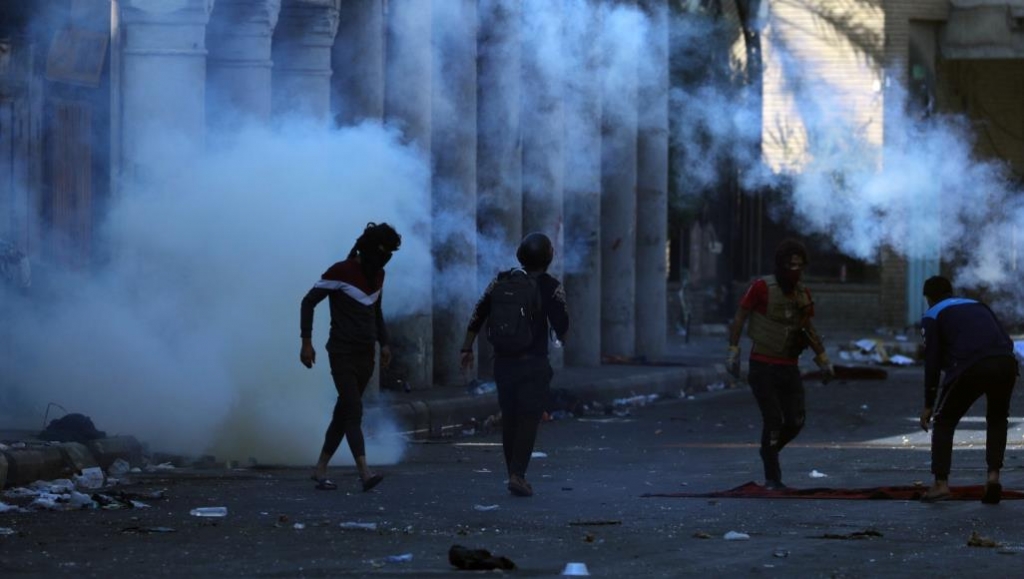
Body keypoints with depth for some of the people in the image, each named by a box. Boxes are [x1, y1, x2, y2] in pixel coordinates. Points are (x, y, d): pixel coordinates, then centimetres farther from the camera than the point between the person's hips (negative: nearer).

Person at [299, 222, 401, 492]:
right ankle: (365, 473, -27)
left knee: (344, 412, 9)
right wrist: (306, 341, -12)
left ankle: (321, 470, 17)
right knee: (354, 410, -16)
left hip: (365, 355, 7)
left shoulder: (378, 276, 11)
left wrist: (383, 342, 15)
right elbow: (309, 302, -8)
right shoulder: (341, 272, -12)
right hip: (343, 354, -7)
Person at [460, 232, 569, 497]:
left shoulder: (500, 282, 5)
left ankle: (514, 473, 16)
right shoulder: (550, 287, -6)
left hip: (503, 362, 4)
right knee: (529, 418, -3)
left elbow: (478, 316, 5)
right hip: (533, 363, -4)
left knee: (509, 418, 12)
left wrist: (467, 348, 12)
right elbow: (561, 324, -6)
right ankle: (517, 474, -14)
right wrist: (560, 338, 17)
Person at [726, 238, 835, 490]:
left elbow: (808, 328, 20)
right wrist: (733, 351, -14)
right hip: (763, 367, -5)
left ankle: (770, 451, 28)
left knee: (795, 421, -1)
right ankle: (772, 477, -1)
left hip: (789, 367, 5)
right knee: (773, 419, -10)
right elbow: (739, 318, -6)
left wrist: (823, 359, 17)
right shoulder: (762, 287, -9)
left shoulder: (802, 293, 8)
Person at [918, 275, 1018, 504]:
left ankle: (941, 483, 3)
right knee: (997, 420, 27)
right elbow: (1006, 342, 26)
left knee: (944, 422, 15)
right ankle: (993, 475, 11)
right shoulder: (979, 306, 34)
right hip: (1005, 363, 4)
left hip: (970, 367, -4)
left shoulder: (932, 316, 19)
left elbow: (932, 361, 12)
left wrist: (929, 405, 16)